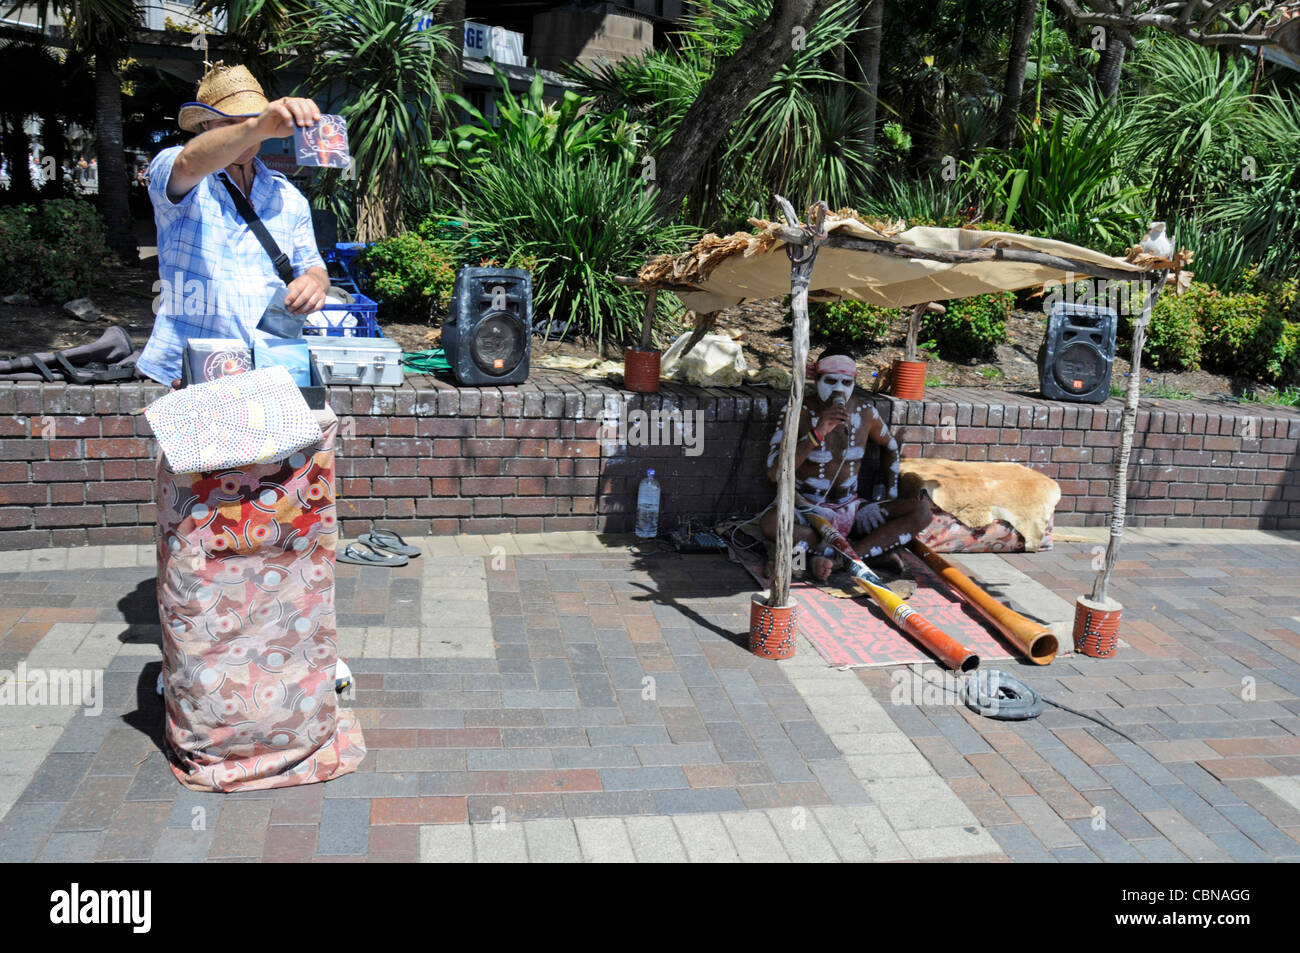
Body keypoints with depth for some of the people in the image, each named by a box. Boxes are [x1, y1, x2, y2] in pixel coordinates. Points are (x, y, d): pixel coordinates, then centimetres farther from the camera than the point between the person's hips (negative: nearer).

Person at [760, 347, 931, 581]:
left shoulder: (864, 411, 1)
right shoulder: (799, 412, -12)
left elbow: (889, 445, 23)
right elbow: (774, 472, -22)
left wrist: (891, 494, 12)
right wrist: (818, 432, -29)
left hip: (851, 508, 4)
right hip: (807, 507, -4)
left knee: (922, 510, -15)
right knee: (770, 522, -39)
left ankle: (836, 556, -27)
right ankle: (873, 551, -26)